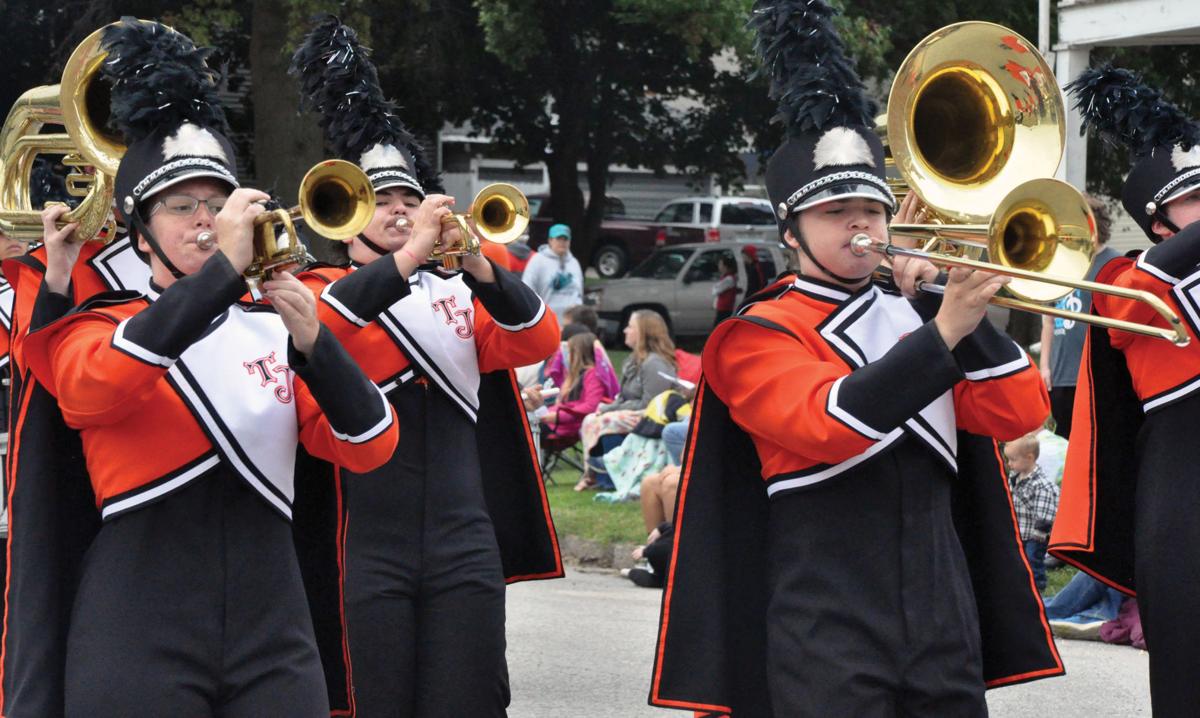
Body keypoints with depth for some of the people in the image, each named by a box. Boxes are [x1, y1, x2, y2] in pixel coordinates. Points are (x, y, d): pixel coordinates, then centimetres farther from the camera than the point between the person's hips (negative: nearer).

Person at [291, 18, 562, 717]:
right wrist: (406, 258, -26)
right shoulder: (323, 291, 3)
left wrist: (477, 265, -15)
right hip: (365, 551, -3)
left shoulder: (456, 292, 15)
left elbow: (537, 342, 0)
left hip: (465, 549, 4)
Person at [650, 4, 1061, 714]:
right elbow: (832, 425, -20)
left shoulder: (915, 313, 15)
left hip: (943, 626, 5)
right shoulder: (755, 336, -2)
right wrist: (944, 331, -25)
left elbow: (1020, 414, 5)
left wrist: (963, 310, -5)